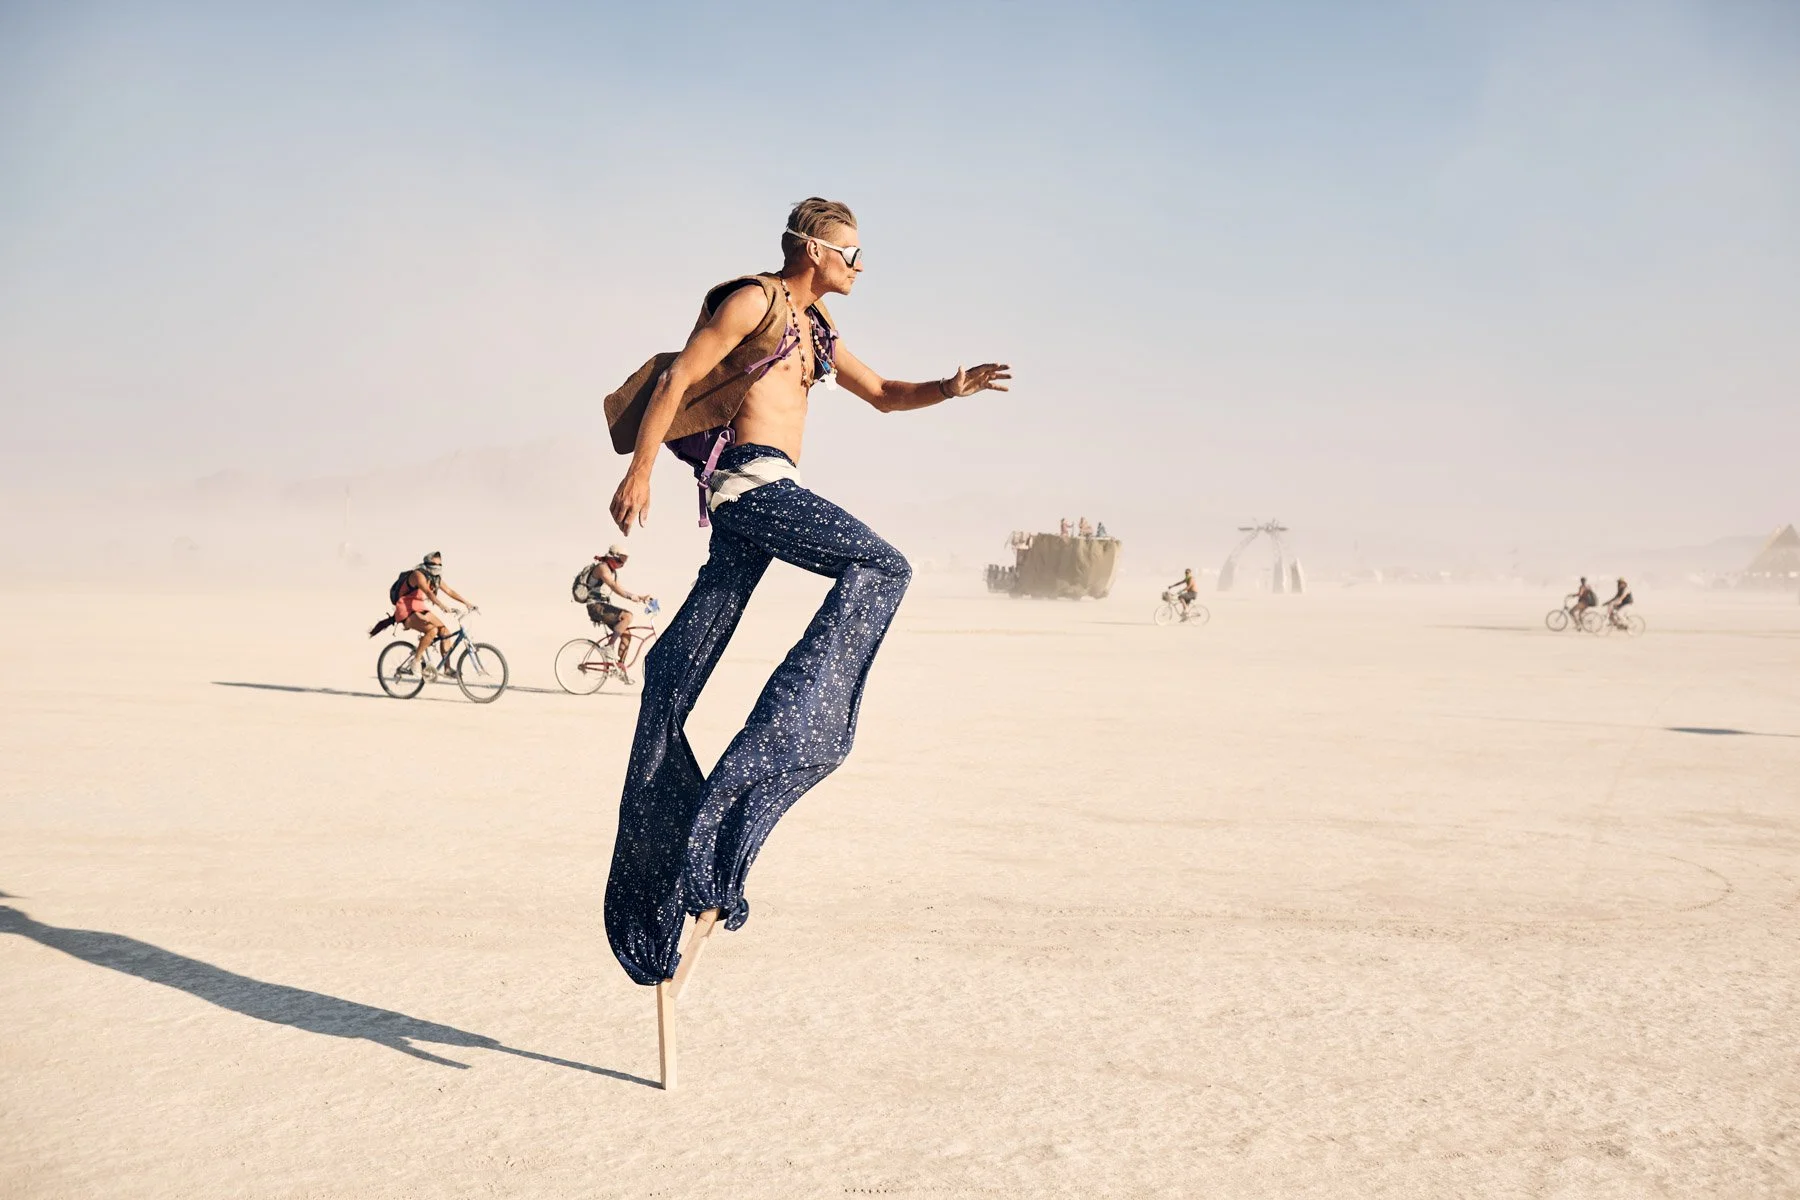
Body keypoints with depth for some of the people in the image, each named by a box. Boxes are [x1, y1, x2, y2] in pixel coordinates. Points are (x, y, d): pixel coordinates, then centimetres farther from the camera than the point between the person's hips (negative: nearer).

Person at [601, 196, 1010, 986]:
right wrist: (639, 471, -12)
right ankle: (792, 715, -24)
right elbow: (677, 380, -6)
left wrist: (951, 388, 12)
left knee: (679, 666, 6)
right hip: (748, 476, -8)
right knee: (881, 566, -20)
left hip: (762, 491, 8)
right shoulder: (755, 300, -1)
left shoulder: (815, 328, 25)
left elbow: (884, 395, 30)